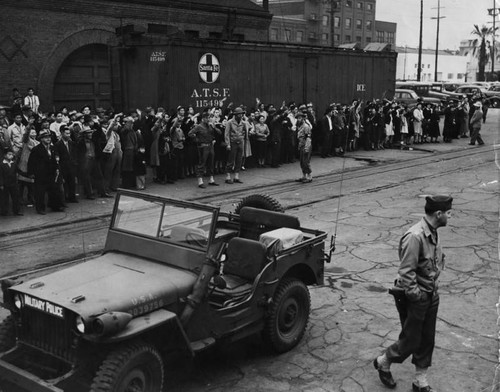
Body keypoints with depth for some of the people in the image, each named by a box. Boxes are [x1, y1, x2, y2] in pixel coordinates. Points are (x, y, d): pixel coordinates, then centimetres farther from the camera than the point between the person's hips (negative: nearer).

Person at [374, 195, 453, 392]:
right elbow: (406, 273, -25)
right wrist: (416, 296, -19)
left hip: (431, 296, 8)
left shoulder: (433, 233, 3)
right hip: (415, 299, -8)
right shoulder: (415, 236, -25)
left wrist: (434, 288, 11)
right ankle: (383, 362, 31)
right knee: (410, 342, 6)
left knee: (427, 341, 16)